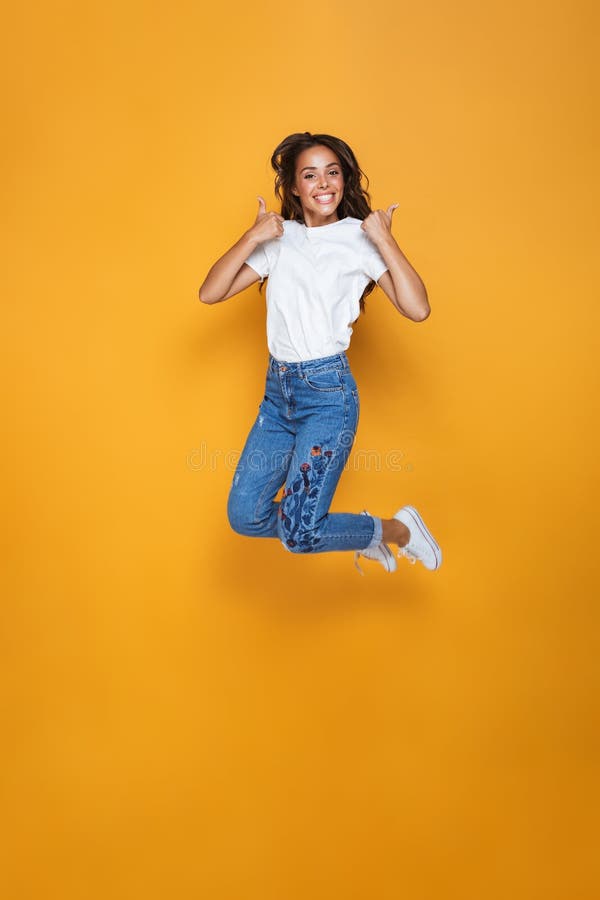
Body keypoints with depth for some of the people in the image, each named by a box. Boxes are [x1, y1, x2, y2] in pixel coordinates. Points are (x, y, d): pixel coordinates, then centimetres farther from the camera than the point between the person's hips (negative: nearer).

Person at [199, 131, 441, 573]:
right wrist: (252, 237, -7)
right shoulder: (278, 239, 9)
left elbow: (418, 309, -14)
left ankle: (399, 529, 16)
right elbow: (210, 293, 2)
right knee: (245, 515, 5)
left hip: (329, 391, -5)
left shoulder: (359, 239, -2)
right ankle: (366, 534, 23)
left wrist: (385, 241, -15)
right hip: (277, 391, 6)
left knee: (297, 533, -10)